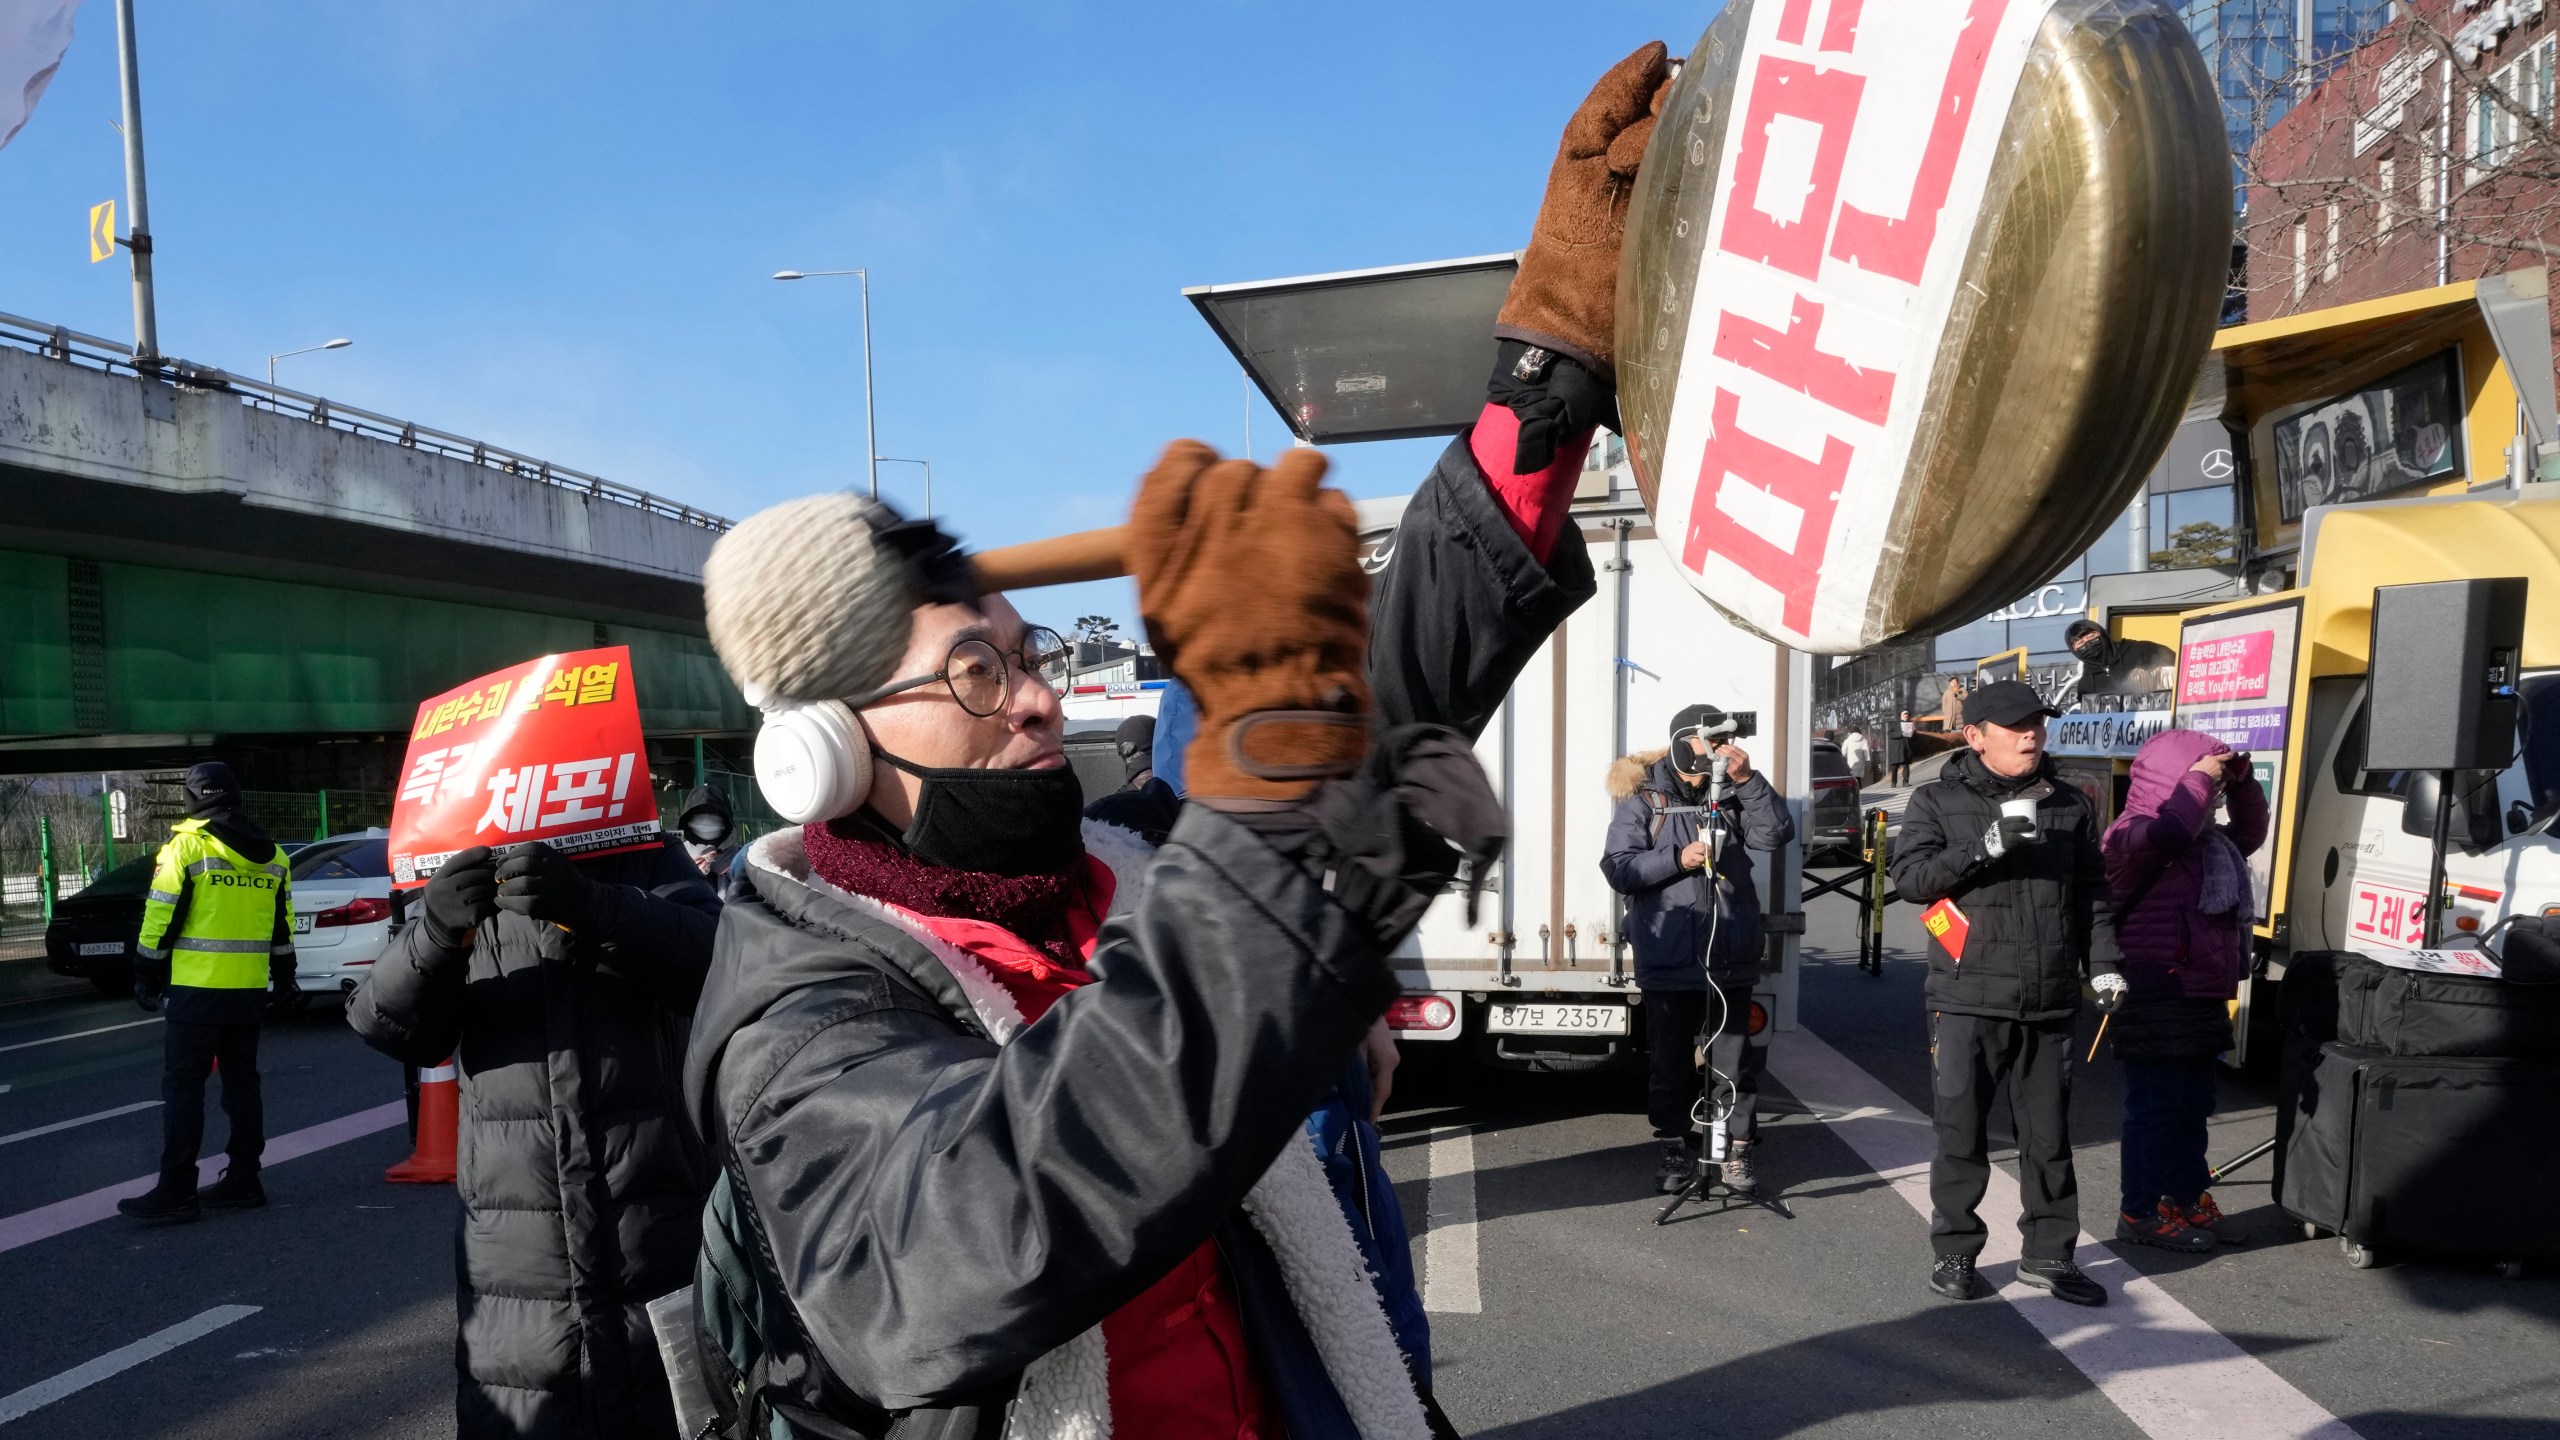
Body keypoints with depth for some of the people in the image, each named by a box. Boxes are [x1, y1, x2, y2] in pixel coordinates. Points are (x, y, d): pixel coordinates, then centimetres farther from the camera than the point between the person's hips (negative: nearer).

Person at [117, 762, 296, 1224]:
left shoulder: (186, 845, -8)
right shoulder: (272, 855, 10)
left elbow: (161, 918, -9)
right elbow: (283, 926, 15)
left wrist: (146, 976, 1)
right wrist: (283, 978, 24)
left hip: (197, 990, -6)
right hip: (249, 992, 6)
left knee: (183, 1086, -1)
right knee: (242, 1083, 13)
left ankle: (175, 1194, -1)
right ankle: (243, 1182, 16)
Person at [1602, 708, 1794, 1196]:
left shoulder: (1733, 793, 7)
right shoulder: (1642, 797, -1)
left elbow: (1776, 833, -6)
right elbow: (1618, 868, -7)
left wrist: (1747, 780, -15)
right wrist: (1678, 859, -18)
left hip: (1730, 958, 2)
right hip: (1668, 958, -2)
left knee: (1734, 1061, 8)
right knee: (1672, 1061, 10)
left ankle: (1736, 1150, 21)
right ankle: (1676, 1147, 25)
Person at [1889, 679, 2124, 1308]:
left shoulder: (2070, 805, 11)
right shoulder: (1937, 801, 0)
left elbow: (2092, 894, 15)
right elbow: (1910, 876, -11)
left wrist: (2102, 966, 5)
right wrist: (1986, 848, -21)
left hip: (2049, 1005, 3)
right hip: (1967, 1002, -3)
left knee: (2049, 1138, 11)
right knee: (1962, 1136, 4)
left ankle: (2048, 1254, 24)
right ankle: (1954, 1251, 18)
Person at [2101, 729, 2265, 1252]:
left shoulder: (2209, 840, 17)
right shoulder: (2132, 834, -13)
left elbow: (2249, 833, 32)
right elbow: (2169, 833, -33)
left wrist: (2241, 782, 16)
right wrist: (2200, 777, -20)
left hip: (2202, 997, 10)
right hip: (2156, 997, -10)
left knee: (2193, 1106, 17)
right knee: (2154, 1106, -4)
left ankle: (2187, 1200, 29)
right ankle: (2140, 1212, 4)